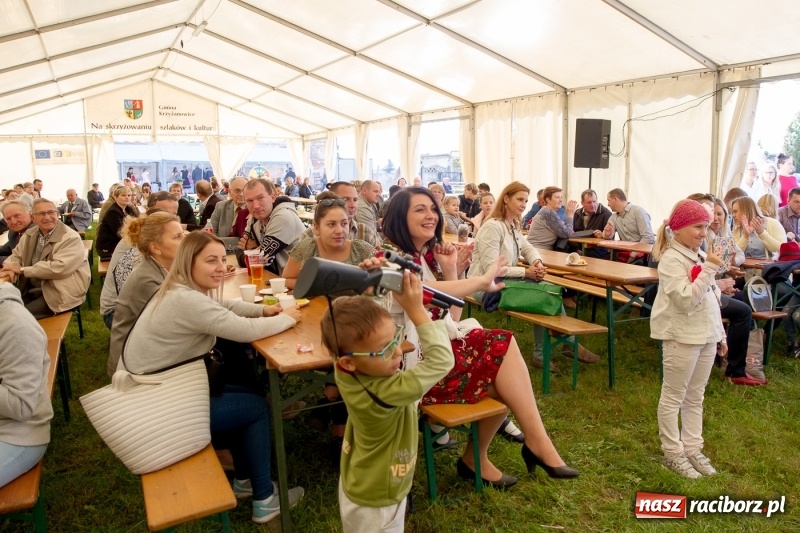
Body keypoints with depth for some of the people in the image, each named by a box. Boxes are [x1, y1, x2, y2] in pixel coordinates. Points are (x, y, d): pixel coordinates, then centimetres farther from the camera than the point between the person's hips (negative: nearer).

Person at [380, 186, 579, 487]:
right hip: (410, 364, -8)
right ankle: (536, 443, 1)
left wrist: (451, 272, 1)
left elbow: (451, 321, 10)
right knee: (500, 351, -14)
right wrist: (482, 281, -32)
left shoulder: (428, 256, 12)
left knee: (501, 344, -12)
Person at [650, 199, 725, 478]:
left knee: (695, 397, 16)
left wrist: (719, 334, 19)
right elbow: (686, 300, -24)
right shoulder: (671, 259, -15)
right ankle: (673, 453, 14)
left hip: (705, 335, 8)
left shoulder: (698, 256, 11)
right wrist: (710, 269, -24)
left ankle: (693, 449, 26)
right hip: (682, 336, -8)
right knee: (674, 397, 4)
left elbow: (711, 299, 18)